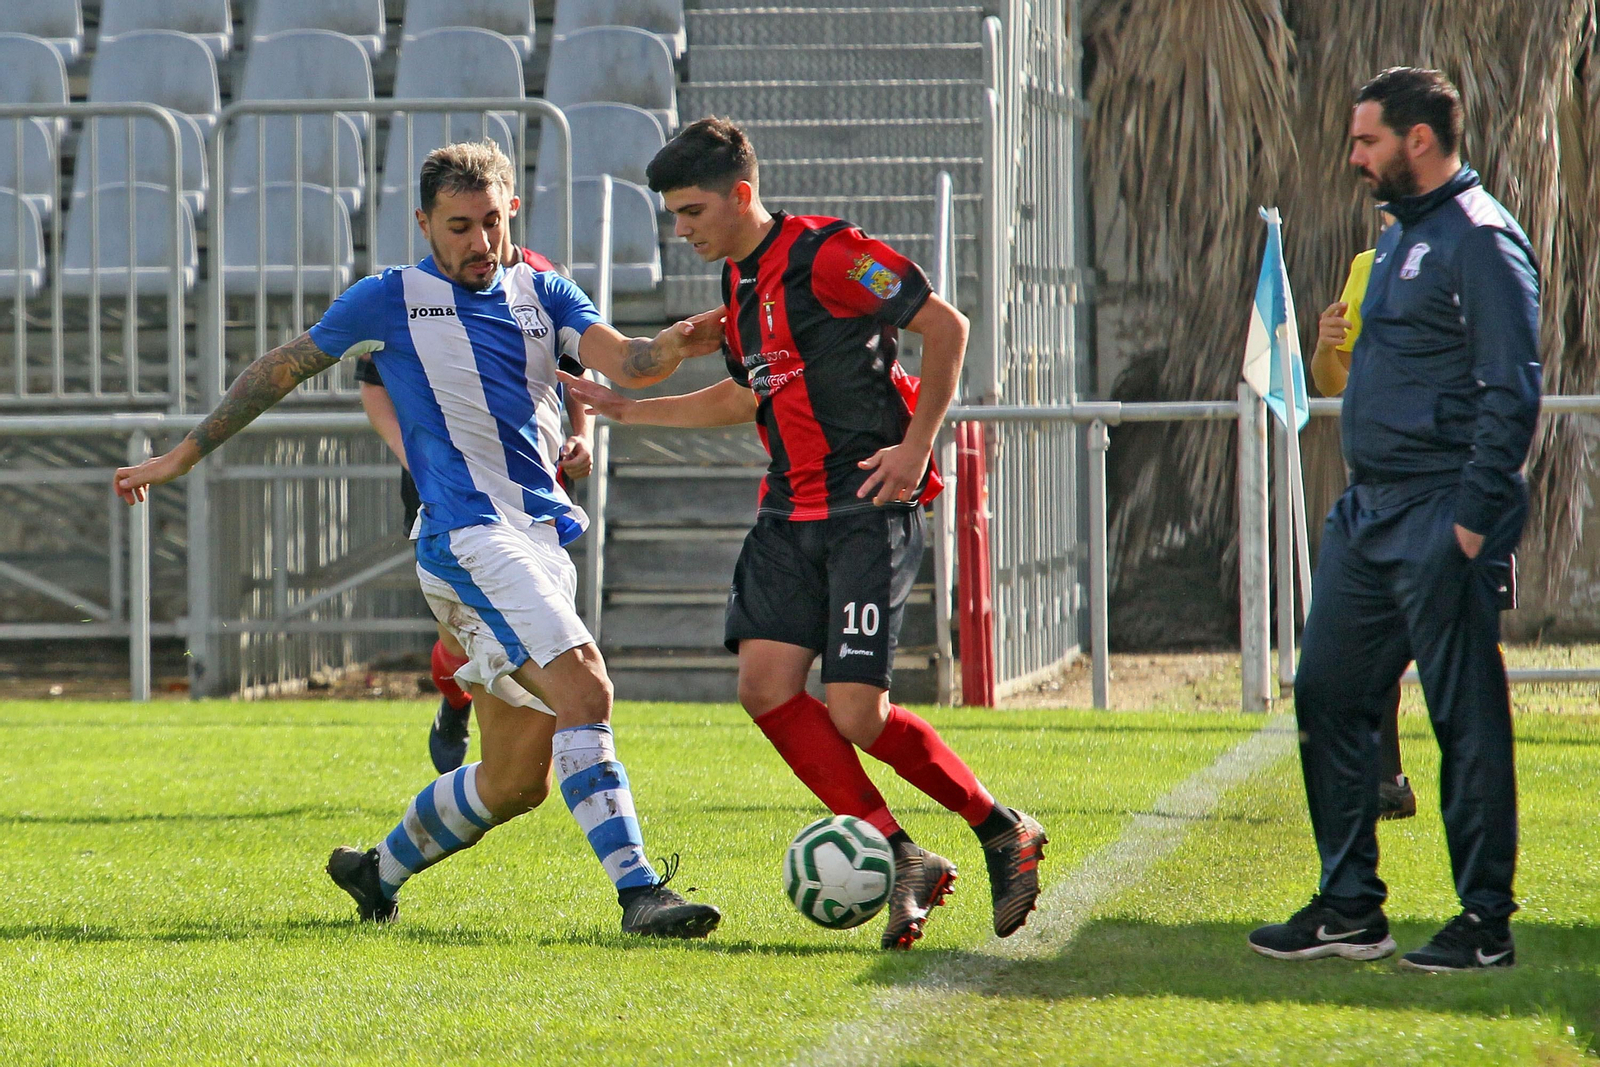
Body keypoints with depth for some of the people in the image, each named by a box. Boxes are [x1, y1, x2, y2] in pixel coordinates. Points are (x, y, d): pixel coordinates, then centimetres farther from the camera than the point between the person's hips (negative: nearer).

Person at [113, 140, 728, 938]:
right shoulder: (391, 299, 4)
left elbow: (625, 363, 0)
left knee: (517, 780, 8)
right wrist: (182, 456, 14)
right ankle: (638, 891, -31)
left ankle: (380, 870, 30)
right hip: (469, 536, -6)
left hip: (544, 539, 6)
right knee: (585, 689, -25)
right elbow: (280, 370, 12)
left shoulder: (542, 294, 15)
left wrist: (678, 344, -23)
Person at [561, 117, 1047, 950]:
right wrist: (626, 409, 26)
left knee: (856, 713, -14)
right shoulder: (737, 284, 15)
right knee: (766, 684, -10)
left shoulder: (825, 256, -12)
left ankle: (1002, 834, 8)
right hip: (791, 513, 8)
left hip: (870, 509, -8)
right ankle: (903, 861, 0)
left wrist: (916, 446, -12)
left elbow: (945, 325, -11)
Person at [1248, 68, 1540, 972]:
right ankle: (1350, 908, 16)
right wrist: (1343, 350, 11)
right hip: (1370, 510, 10)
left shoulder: (1482, 241, -12)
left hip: (1441, 519, -10)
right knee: (1329, 696, 9)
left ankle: (1486, 924, 1)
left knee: (1467, 717, -4)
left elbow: (1511, 392, -17)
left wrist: (1471, 520, -20)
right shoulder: (1401, 238, 18)